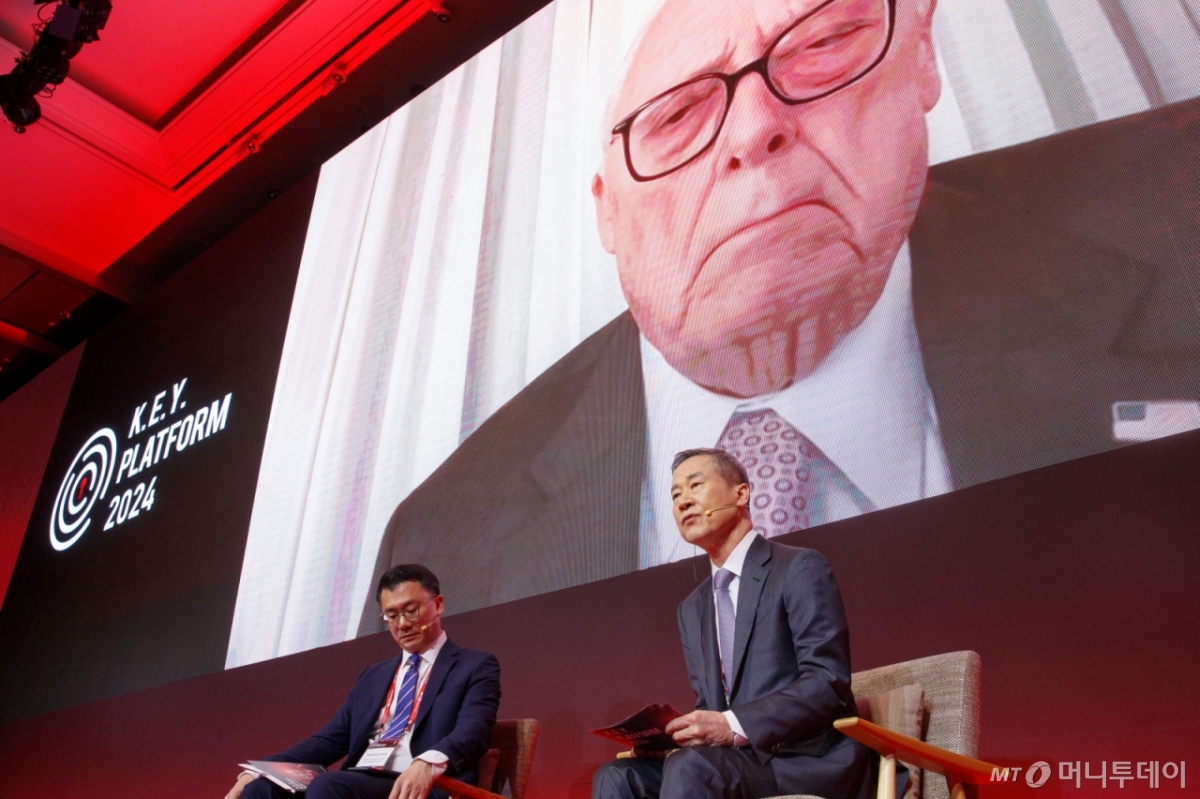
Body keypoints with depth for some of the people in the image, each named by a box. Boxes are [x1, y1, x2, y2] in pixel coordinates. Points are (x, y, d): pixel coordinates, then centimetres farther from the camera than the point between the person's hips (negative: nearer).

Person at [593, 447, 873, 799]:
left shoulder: (800, 568, -4)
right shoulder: (692, 608, 18)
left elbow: (828, 682, -14)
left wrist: (735, 726, -25)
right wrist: (668, 734, -5)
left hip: (811, 757, -6)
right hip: (738, 758, 7)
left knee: (690, 767, -32)